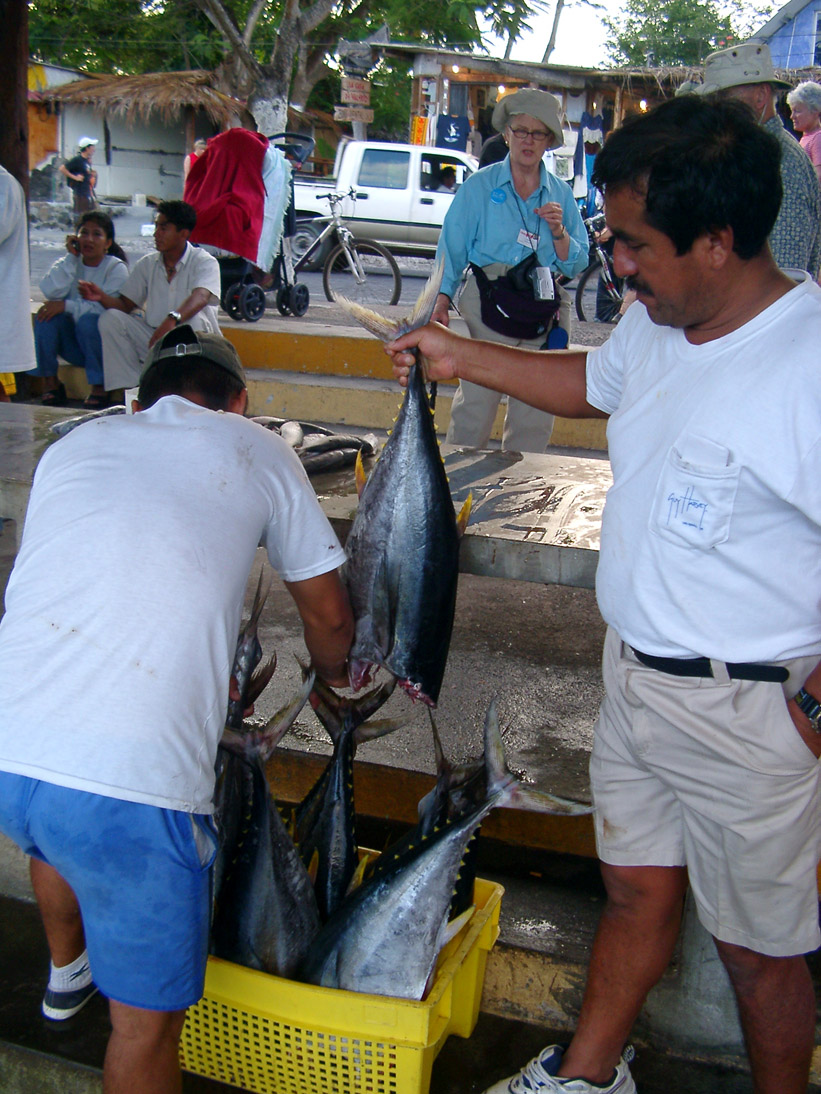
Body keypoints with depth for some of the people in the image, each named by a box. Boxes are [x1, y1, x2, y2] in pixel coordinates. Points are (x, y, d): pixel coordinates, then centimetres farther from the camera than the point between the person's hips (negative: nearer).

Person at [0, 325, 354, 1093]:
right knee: (147, 1015, 15)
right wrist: (333, 675, 43)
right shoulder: (254, 451, 10)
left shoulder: (73, 446, 20)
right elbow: (329, 615, 19)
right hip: (131, 787, -6)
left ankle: (67, 970, 67)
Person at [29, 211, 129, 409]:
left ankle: (99, 387, -18)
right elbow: (51, 292, -15)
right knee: (46, 314, -20)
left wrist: (67, 306, -24)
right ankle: (49, 381, -11)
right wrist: (72, 257, -14)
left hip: (102, 343, -4)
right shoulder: (69, 264, 5)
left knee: (88, 320, -32)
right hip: (73, 346, 4)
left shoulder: (116, 268, -7)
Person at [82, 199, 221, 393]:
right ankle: (128, 389, -19)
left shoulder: (205, 262, -8)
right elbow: (125, 305, 9)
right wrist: (101, 297, -14)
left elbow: (200, 297, -29)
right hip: (153, 340, 5)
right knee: (111, 318, -13)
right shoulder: (147, 264, 9)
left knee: (193, 320, -36)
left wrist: (173, 319, -49)